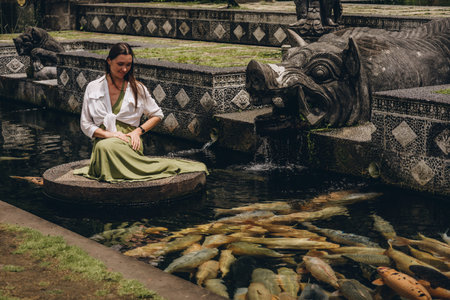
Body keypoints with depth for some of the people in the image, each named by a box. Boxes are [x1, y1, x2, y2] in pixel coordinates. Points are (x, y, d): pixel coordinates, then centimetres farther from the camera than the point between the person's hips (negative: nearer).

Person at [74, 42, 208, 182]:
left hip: (128, 141, -2)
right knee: (103, 147, -37)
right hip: (103, 139, 2)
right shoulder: (93, 88, 10)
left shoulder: (138, 89, 9)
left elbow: (157, 115, 18)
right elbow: (85, 124, 10)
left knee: (108, 147, -38)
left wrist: (138, 131, 0)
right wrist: (108, 134, -8)